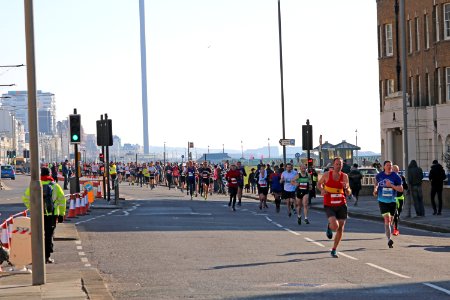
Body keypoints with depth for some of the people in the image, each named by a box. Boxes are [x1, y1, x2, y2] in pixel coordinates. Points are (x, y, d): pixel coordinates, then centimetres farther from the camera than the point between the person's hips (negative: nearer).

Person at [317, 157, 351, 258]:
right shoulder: (327, 175, -5)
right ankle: (329, 227, 16)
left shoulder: (344, 176, 0)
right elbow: (319, 183, 12)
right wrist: (322, 190, -9)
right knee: (335, 226, -23)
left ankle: (334, 250, 21)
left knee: (340, 229, 5)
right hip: (329, 206, -3)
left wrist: (346, 188, -18)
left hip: (341, 205, 3)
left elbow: (348, 193, 4)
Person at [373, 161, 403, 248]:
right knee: (387, 219, -15)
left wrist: (391, 185, -19)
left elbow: (401, 189, -8)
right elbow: (376, 182, 26)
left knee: (391, 220, 11)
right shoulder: (379, 175, 2)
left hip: (392, 201, 1)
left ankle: (389, 237, 32)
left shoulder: (396, 177, -4)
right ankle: (389, 239, -21)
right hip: (382, 201, -1)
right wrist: (375, 189, 10)